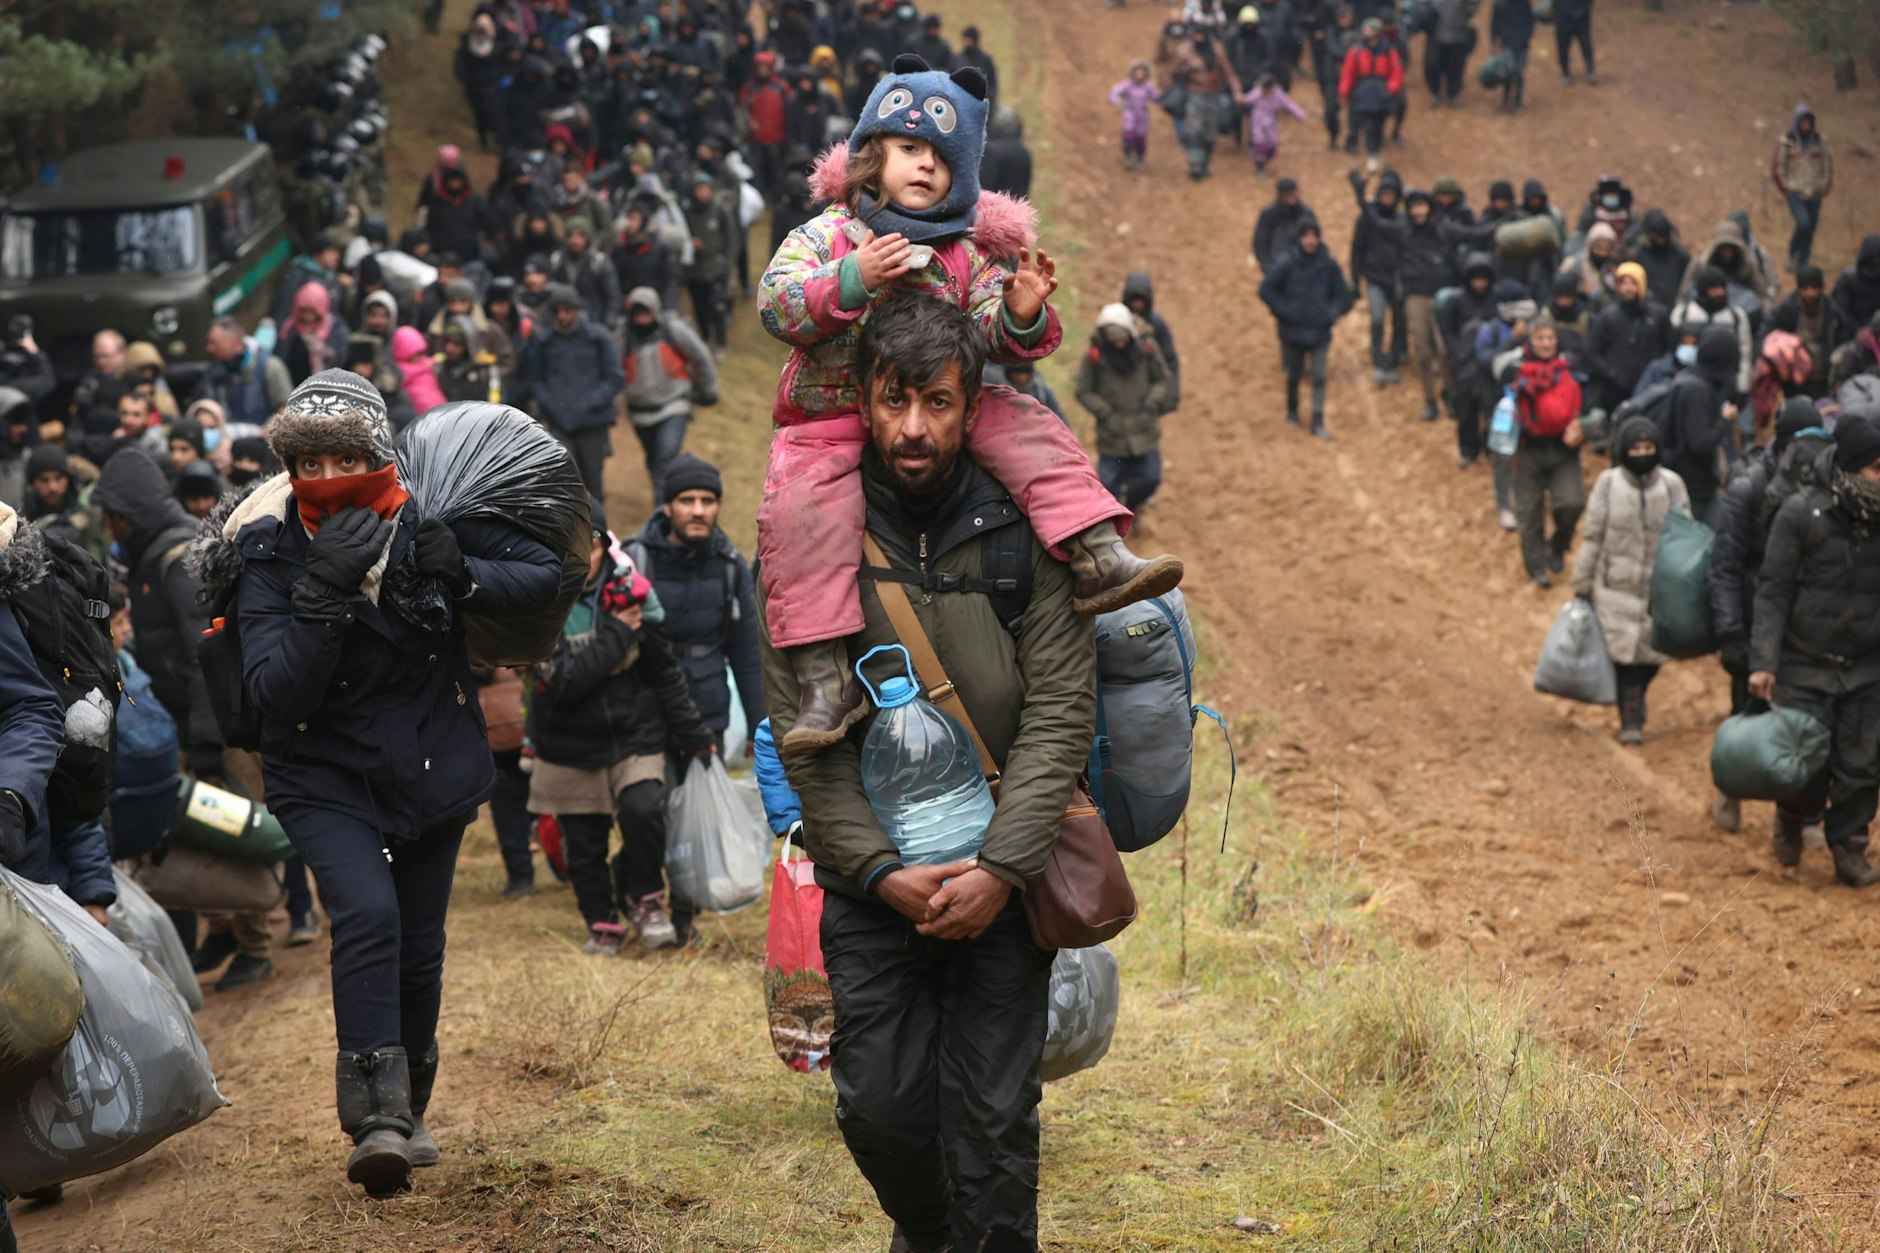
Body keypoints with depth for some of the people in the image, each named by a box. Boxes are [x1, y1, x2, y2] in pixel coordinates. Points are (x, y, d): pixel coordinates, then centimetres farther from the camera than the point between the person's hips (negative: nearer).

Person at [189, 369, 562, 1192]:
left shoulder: (429, 523, -10)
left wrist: (459, 575, -24)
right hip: (325, 778, -3)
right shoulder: (271, 555, -16)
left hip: (434, 771, 3)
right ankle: (376, 1116, -25)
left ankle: (408, 1109, 31)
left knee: (418, 947, 10)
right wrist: (324, 592, -35)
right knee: (367, 911, -26)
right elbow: (275, 694, -25)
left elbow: (545, 577, -7)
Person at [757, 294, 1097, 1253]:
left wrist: (1002, 868, -15)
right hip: (869, 878, 1)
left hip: (1002, 874, -1)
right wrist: (880, 870, -12)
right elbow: (801, 730, -4)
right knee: (879, 1107, 2)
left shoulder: (1026, 529, -4)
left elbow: (1060, 713, -6)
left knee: (993, 1117, -3)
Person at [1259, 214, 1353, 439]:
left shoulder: (1329, 266, -4)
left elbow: (1342, 295, 7)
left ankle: (1318, 422, 1)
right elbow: (1266, 290, -5)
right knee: (1294, 375, 14)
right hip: (1293, 332, 0)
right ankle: (1292, 412, 37)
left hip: (1320, 332, 0)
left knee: (1319, 377, -6)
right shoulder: (1288, 264, -10)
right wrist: (1284, 312, -9)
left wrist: (1332, 314, -7)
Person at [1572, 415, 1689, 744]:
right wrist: (1582, 585, 2)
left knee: (1651, 656, 6)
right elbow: (1592, 537, 2)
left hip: (1660, 589, 1)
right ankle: (1630, 720, 7)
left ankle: (1634, 705, 33)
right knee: (1623, 652, -4)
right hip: (1617, 587, -1)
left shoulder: (1671, 484, 0)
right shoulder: (1608, 483, -3)